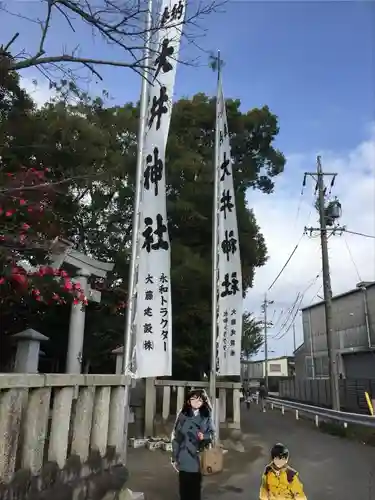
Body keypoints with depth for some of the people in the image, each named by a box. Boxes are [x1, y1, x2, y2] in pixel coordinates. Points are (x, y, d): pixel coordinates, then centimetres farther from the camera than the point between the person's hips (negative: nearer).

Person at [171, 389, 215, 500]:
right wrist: (175, 457, -1)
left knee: (196, 485, 3)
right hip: (185, 457, -1)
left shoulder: (206, 417, 3)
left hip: (199, 456, 1)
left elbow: (212, 433, 7)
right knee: (184, 484, 4)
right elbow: (176, 436, 1)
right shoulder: (183, 415, -1)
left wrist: (204, 436, -15)